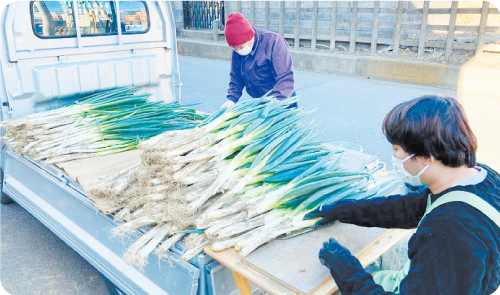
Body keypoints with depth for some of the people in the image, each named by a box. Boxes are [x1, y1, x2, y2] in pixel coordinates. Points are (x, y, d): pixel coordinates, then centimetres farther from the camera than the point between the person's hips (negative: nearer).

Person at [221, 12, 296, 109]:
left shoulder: (274, 42, -22)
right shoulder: (237, 52, -3)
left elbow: (286, 80, -27)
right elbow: (236, 78, 8)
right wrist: (231, 99, -11)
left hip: (282, 102, -5)